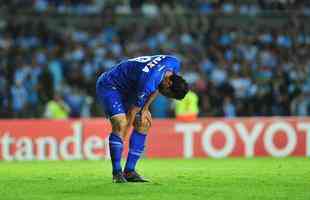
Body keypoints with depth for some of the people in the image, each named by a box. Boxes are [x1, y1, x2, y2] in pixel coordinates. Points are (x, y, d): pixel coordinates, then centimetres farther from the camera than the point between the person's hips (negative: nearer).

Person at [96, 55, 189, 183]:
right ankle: (117, 172, -18)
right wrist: (122, 138, -19)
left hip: (128, 89, 8)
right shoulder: (148, 82, -37)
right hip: (109, 86, -8)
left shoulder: (174, 64, -15)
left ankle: (129, 171, -1)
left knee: (143, 124, -4)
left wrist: (145, 108, -3)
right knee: (120, 124, -25)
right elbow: (132, 113, -27)